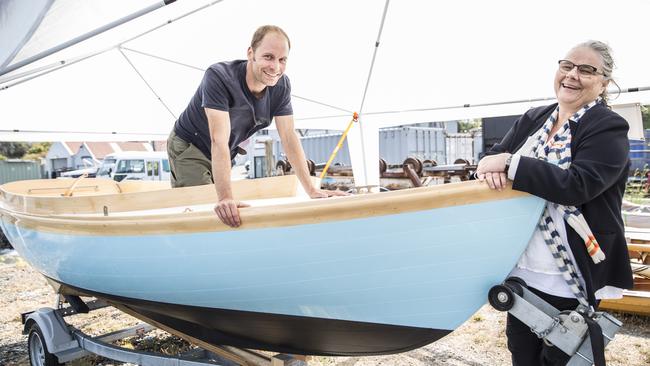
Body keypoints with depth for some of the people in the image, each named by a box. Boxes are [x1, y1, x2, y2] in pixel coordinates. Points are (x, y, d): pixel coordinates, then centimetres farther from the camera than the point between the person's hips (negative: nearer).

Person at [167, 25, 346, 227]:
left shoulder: (281, 85, -15)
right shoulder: (218, 77, -32)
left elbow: (289, 137, -12)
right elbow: (219, 140, -39)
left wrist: (311, 190, -16)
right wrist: (225, 198, -48)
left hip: (225, 156, 5)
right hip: (189, 147, -5)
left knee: (225, 220, 5)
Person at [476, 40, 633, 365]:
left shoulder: (610, 129, -10)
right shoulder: (532, 120, 9)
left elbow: (578, 185, -24)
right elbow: (494, 156, 4)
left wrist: (510, 164, -25)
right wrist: (490, 165, -20)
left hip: (568, 278, -5)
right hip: (520, 268, 6)